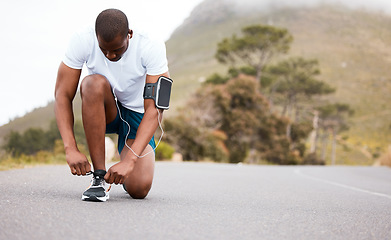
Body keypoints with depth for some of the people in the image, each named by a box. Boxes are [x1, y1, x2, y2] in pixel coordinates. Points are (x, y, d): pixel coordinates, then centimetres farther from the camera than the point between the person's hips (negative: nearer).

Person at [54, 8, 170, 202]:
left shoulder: (151, 48, -26)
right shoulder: (82, 41, -22)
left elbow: (154, 109, -29)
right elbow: (62, 95, -21)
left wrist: (130, 160, -39)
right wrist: (70, 149, -34)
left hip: (137, 114, -1)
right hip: (103, 113, 1)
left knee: (138, 190, -21)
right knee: (94, 83, -36)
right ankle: (99, 177, -27)